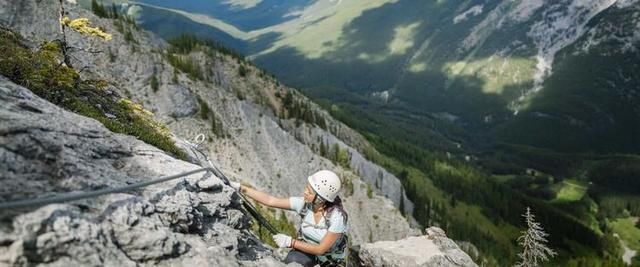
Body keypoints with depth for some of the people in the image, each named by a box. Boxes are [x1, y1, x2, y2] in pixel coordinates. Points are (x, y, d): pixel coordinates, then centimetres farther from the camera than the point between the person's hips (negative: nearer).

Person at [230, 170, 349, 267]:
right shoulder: (304, 203, -21)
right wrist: (241, 188, -18)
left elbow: (321, 249, -26)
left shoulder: (338, 217, -33)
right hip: (307, 248, 2)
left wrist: (290, 242, -29)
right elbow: (270, 200, -15)